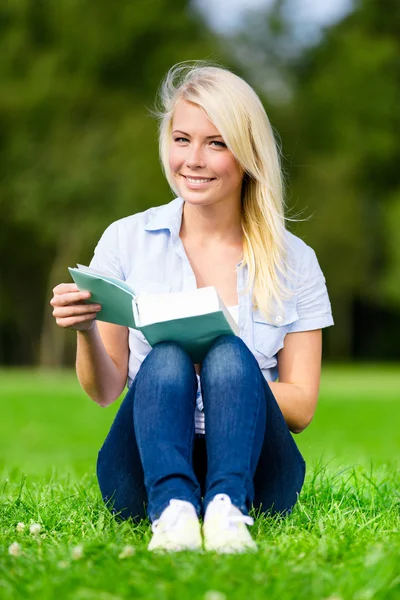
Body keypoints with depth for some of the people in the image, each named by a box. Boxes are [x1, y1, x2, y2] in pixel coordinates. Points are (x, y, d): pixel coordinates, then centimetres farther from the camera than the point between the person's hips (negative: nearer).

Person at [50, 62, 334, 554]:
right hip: (147, 472, 0)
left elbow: (301, 408, 2)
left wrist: (220, 369, -16)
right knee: (163, 361, -30)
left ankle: (228, 508, -46)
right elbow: (104, 391, 7)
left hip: (253, 469, 0)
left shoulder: (293, 261, 6)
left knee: (229, 356, -29)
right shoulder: (126, 241, 7)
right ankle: (172, 509, -51)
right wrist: (86, 332, -15)